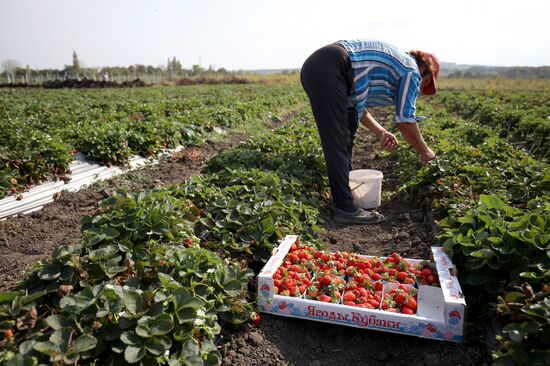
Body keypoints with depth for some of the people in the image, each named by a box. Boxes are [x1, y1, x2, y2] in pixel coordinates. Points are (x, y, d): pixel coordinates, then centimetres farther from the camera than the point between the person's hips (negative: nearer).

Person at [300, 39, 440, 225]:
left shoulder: (390, 64, 30)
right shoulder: (411, 70, 6)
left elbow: (355, 103, 26)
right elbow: (405, 121, 1)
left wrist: (380, 132, 19)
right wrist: (424, 151, 15)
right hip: (328, 71, -10)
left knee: (347, 132, 19)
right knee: (337, 142, -11)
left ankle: (346, 186, 29)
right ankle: (345, 208, -8)